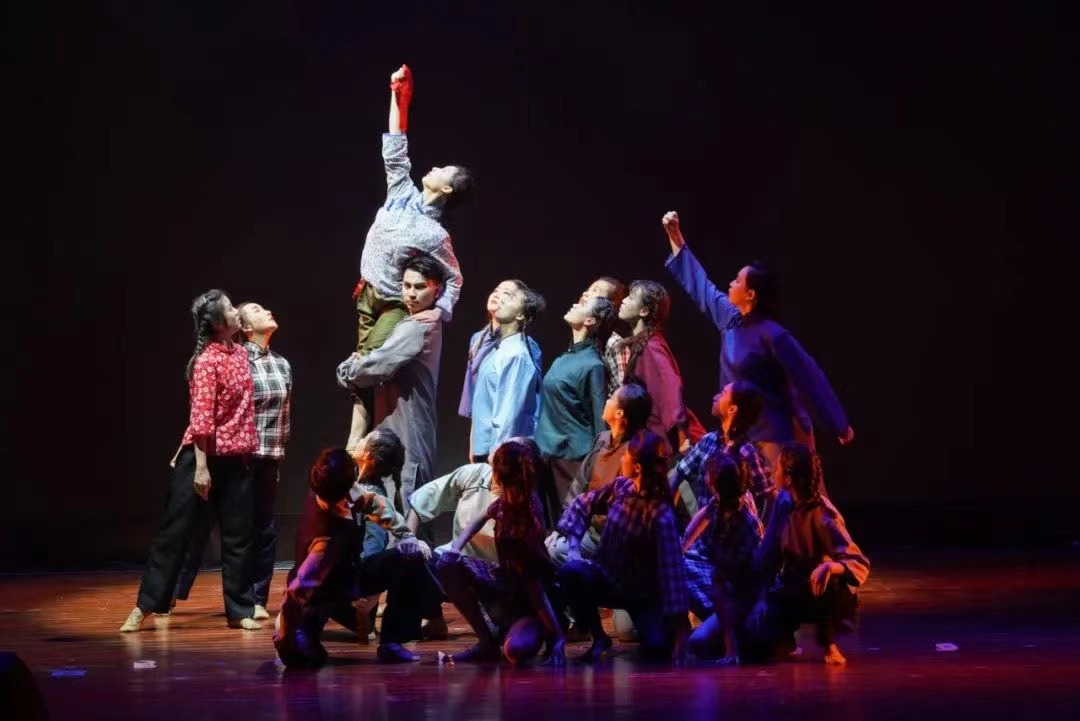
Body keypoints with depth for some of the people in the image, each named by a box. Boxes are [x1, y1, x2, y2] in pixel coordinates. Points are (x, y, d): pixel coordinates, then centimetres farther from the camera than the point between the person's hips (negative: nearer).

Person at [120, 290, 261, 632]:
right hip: (203, 457, -7)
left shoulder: (241, 353, 8)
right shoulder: (207, 361, -15)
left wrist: (248, 451, 17)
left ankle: (239, 610, 15)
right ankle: (145, 606, 5)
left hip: (236, 460, 7)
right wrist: (201, 466, -21)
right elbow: (200, 417, -18)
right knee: (173, 532, -1)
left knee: (237, 537, 8)